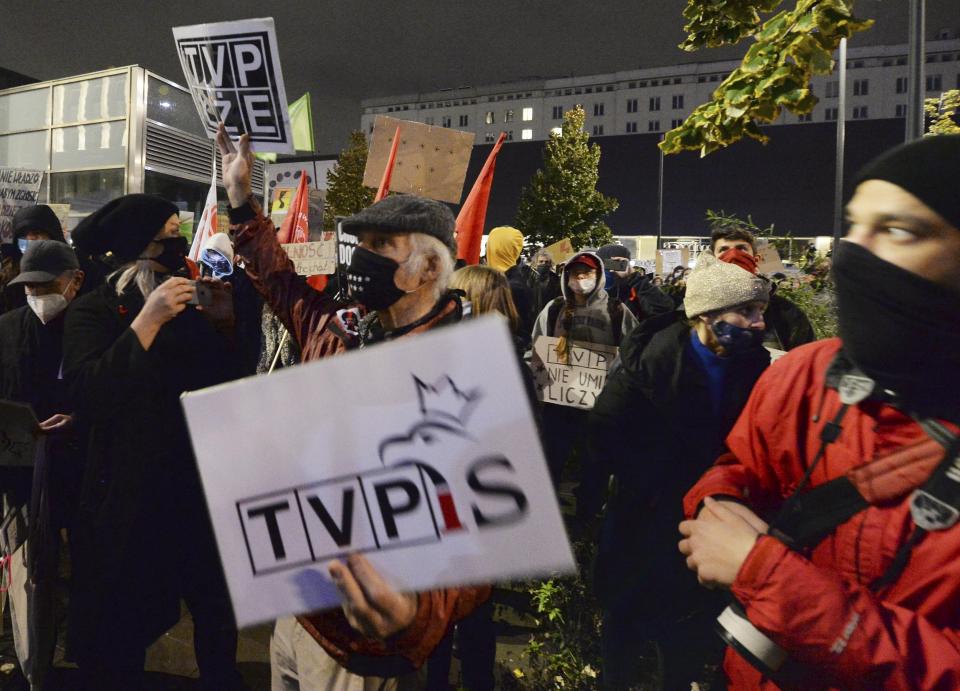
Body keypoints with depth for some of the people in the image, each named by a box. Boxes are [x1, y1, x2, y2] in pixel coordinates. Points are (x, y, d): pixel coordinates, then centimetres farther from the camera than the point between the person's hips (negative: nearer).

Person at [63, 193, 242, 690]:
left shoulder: (187, 307, 9)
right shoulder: (93, 311, -4)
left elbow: (227, 384, 3)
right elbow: (87, 394, -22)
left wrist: (222, 323, -10)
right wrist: (148, 321, -26)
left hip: (200, 484, 4)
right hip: (128, 493, -3)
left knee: (217, 609, 10)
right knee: (119, 631, 8)